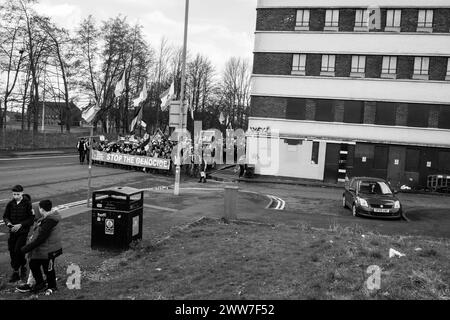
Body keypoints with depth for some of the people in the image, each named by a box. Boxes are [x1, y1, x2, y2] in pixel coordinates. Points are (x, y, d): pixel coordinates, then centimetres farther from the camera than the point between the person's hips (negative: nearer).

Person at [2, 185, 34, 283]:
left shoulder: (27, 204, -8)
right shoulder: (10, 204, 4)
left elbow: (31, 218, -8)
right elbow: (5, 216, 10)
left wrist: (20, 225, -17)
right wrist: (8, 223, -11)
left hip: (23, 231, -4)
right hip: (13, 231, 4)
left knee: (18, 250, -12)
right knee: (12, 250, 6)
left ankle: (23, 266, 16)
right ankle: (15, 271, 19)